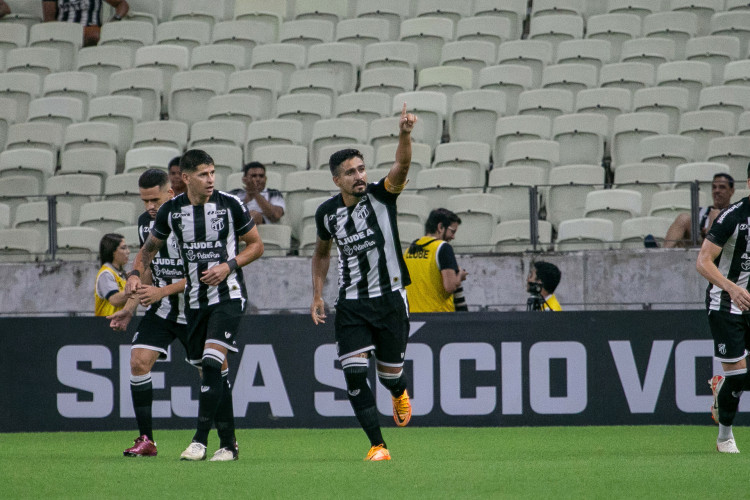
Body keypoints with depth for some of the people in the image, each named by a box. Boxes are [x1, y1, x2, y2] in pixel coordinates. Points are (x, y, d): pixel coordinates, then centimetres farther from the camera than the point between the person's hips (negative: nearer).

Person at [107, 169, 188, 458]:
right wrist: (130, 309, 14)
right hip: (162, 309, 6)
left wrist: (162, 292, -24)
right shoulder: (145, 222, 5)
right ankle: (146, 440, -6)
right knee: (139, 360, -11)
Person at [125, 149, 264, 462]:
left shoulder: (230, 205, -6)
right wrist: (135, 273, -3)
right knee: (214, 373, 5)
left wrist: (229, 265, -12)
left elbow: (256, 245, 4)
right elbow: (150, 247, 16)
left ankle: (200, 440, -21)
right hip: (195, 299, 4)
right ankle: (228, 444, 15)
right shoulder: (171, 210, 2)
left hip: (228, 294, -4)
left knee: (212, 362, -20)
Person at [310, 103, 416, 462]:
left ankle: (399, 393, 48)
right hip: (351, 304, 1)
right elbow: (322, 251, 19)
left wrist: (405, 134, -46)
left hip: (390, 298, -1)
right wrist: (317, 294, 13)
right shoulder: (327, 213, 1)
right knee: (354, 372, -15)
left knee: (390, 374, 8)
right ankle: (377, 445, -8)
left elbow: (401, 166, -28)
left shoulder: (381, 195, -8)